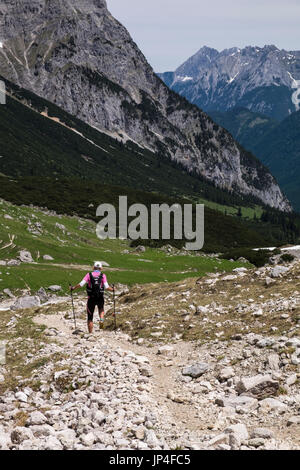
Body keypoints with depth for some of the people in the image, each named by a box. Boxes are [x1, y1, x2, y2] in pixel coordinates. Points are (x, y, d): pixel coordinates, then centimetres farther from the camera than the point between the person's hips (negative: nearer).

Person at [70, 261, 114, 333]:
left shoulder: (89, 275, 0)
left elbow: (81, 284, -10)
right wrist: (112, 289, 11)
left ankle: (90, 333, 9)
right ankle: (101, 319, 3)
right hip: (100, 298, 0)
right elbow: (106, 287, -9)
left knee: (90, 317, 12)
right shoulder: (103, 275, -1)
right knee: (101, 309, 32)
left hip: (91, 298, 0)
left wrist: (73, 288, 5)